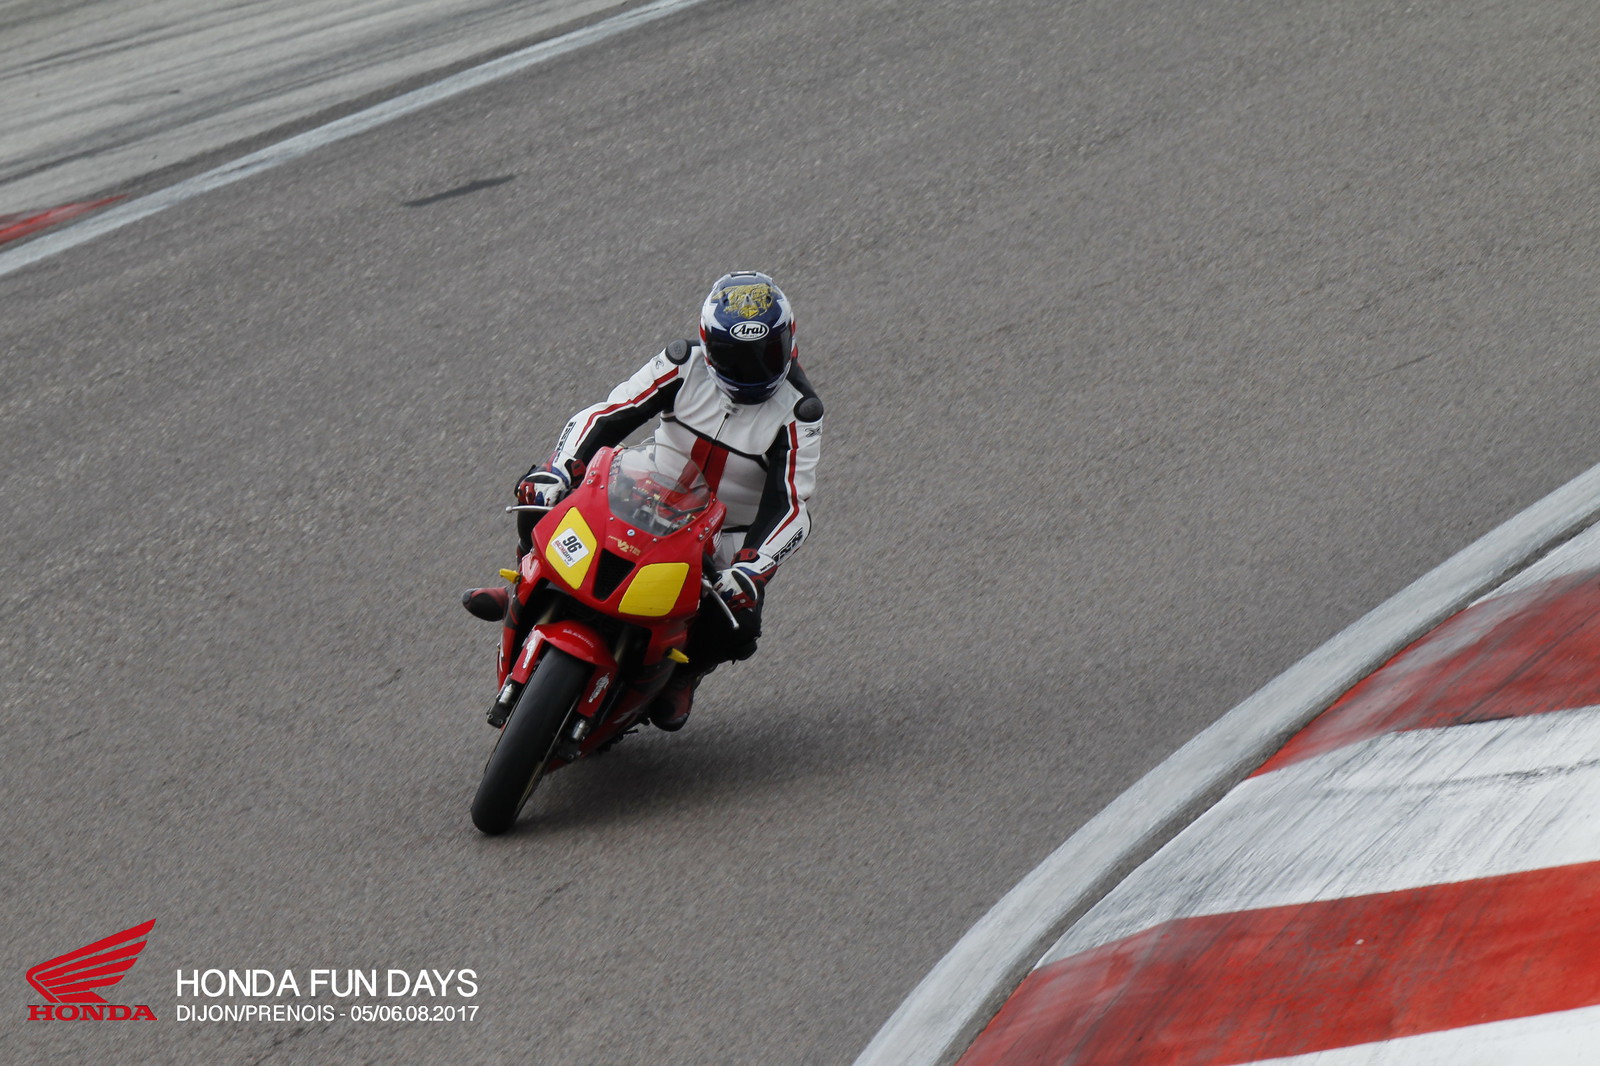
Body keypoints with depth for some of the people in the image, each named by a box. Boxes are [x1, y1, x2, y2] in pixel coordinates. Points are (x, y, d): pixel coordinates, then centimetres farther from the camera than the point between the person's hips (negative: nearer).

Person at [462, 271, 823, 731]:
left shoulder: (797, 412, -15)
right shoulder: (684, 365, -10)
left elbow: (789, 507, -22)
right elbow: (605, 415, -12)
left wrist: (751, 570, -39)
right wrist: (558, 473, -29)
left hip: (723, 541, -2)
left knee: (734, 628, -31)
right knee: (542, 492, -20)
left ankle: (682, 672, 5)